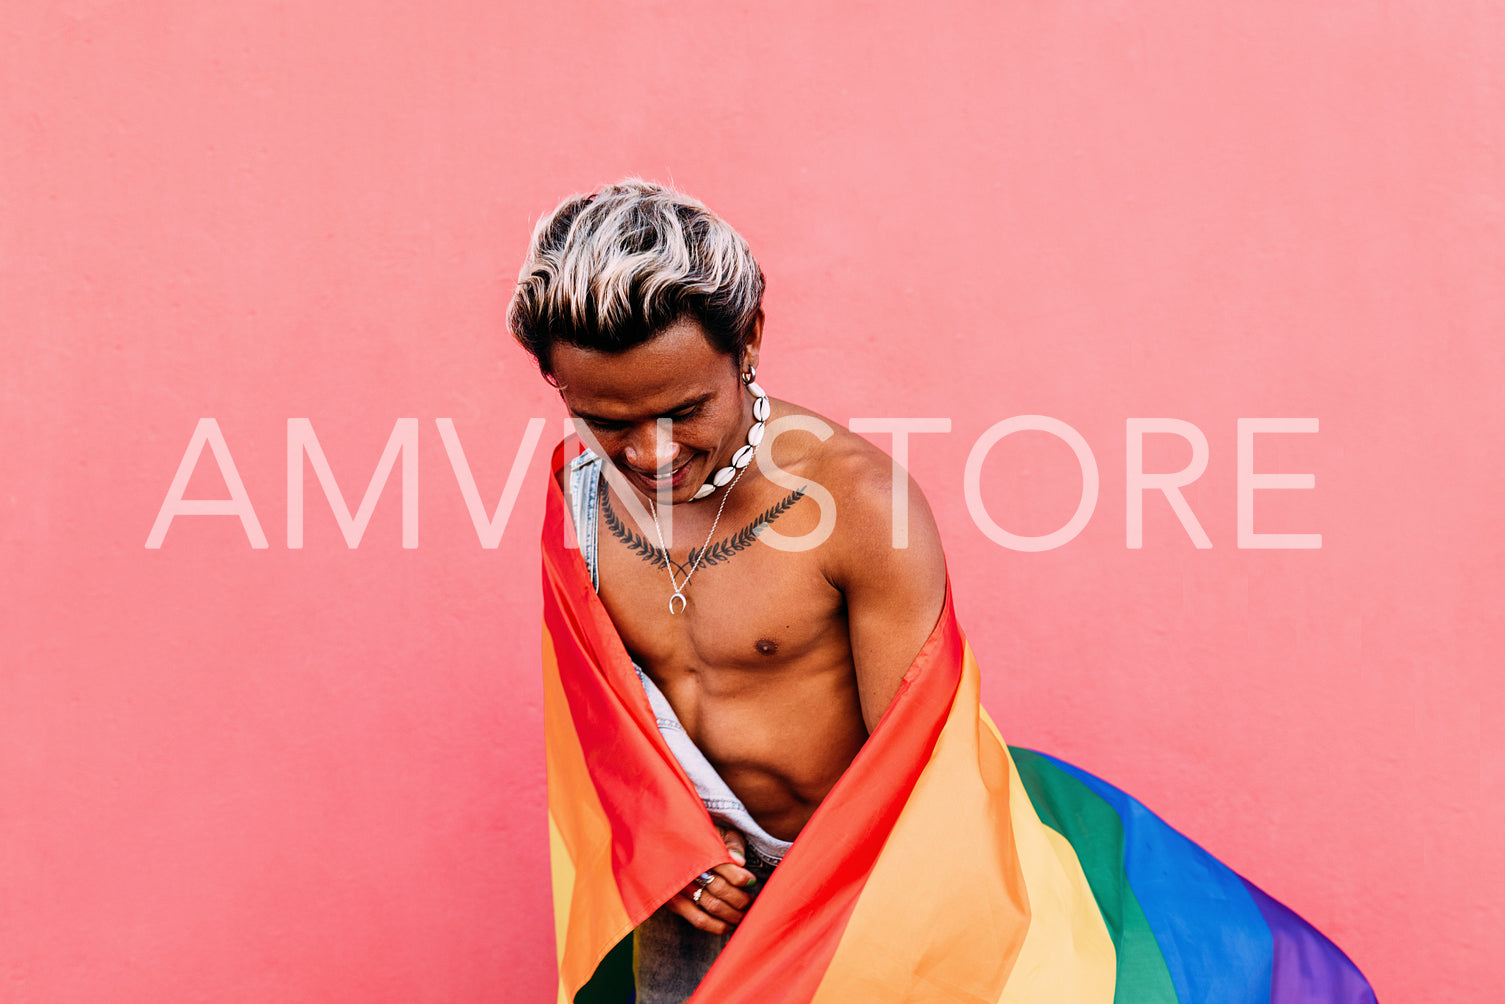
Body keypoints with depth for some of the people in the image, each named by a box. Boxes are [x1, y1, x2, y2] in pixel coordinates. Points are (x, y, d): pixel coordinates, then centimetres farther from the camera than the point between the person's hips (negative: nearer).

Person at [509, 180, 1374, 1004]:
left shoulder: (855, 498, -24)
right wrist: (666, 842, -6)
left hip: (872, 855, -4)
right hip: (700, 884, 4)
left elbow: (906, 749, -19)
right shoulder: (580, 489, -7)